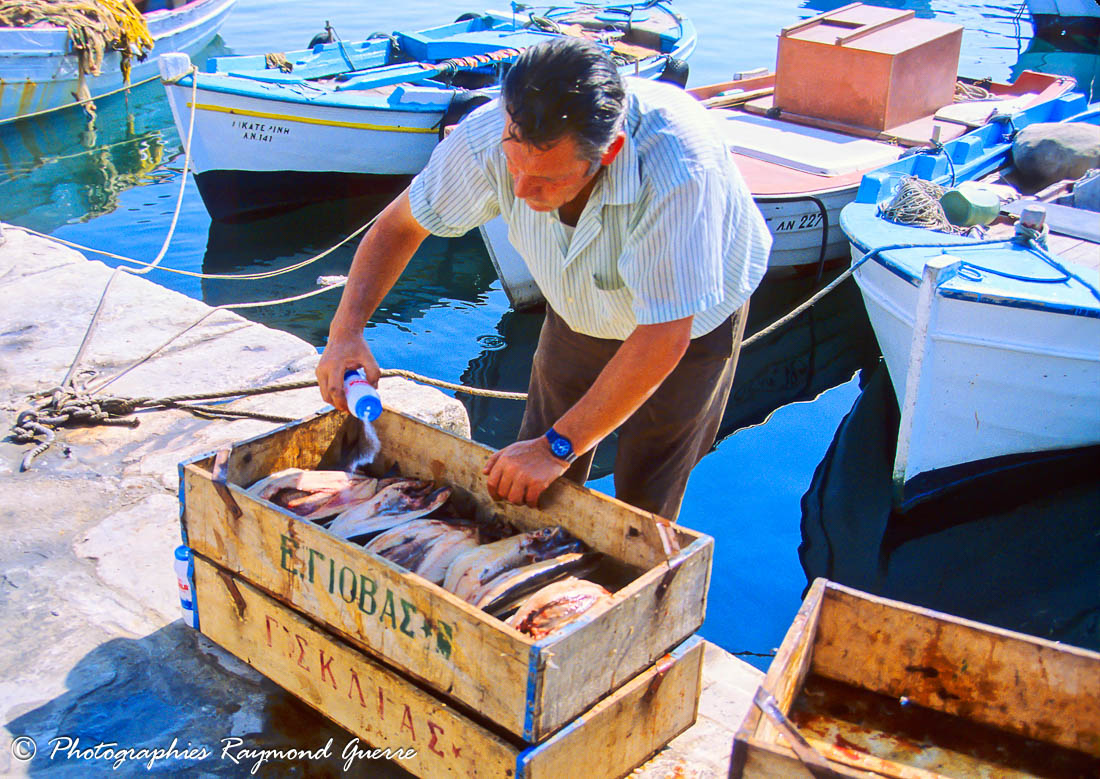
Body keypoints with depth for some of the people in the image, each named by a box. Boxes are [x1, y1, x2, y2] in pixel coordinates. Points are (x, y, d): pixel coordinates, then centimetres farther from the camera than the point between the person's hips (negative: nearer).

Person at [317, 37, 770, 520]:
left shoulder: (678, 167, -44)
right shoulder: (492, 133, -30)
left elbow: (663, 339, -40)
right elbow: (399, 225, -13)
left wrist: (558, 446, -36)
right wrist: (346, 330, -26)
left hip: (693, 321, -3)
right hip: (579, 313, 4)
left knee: (642, 512, -1)